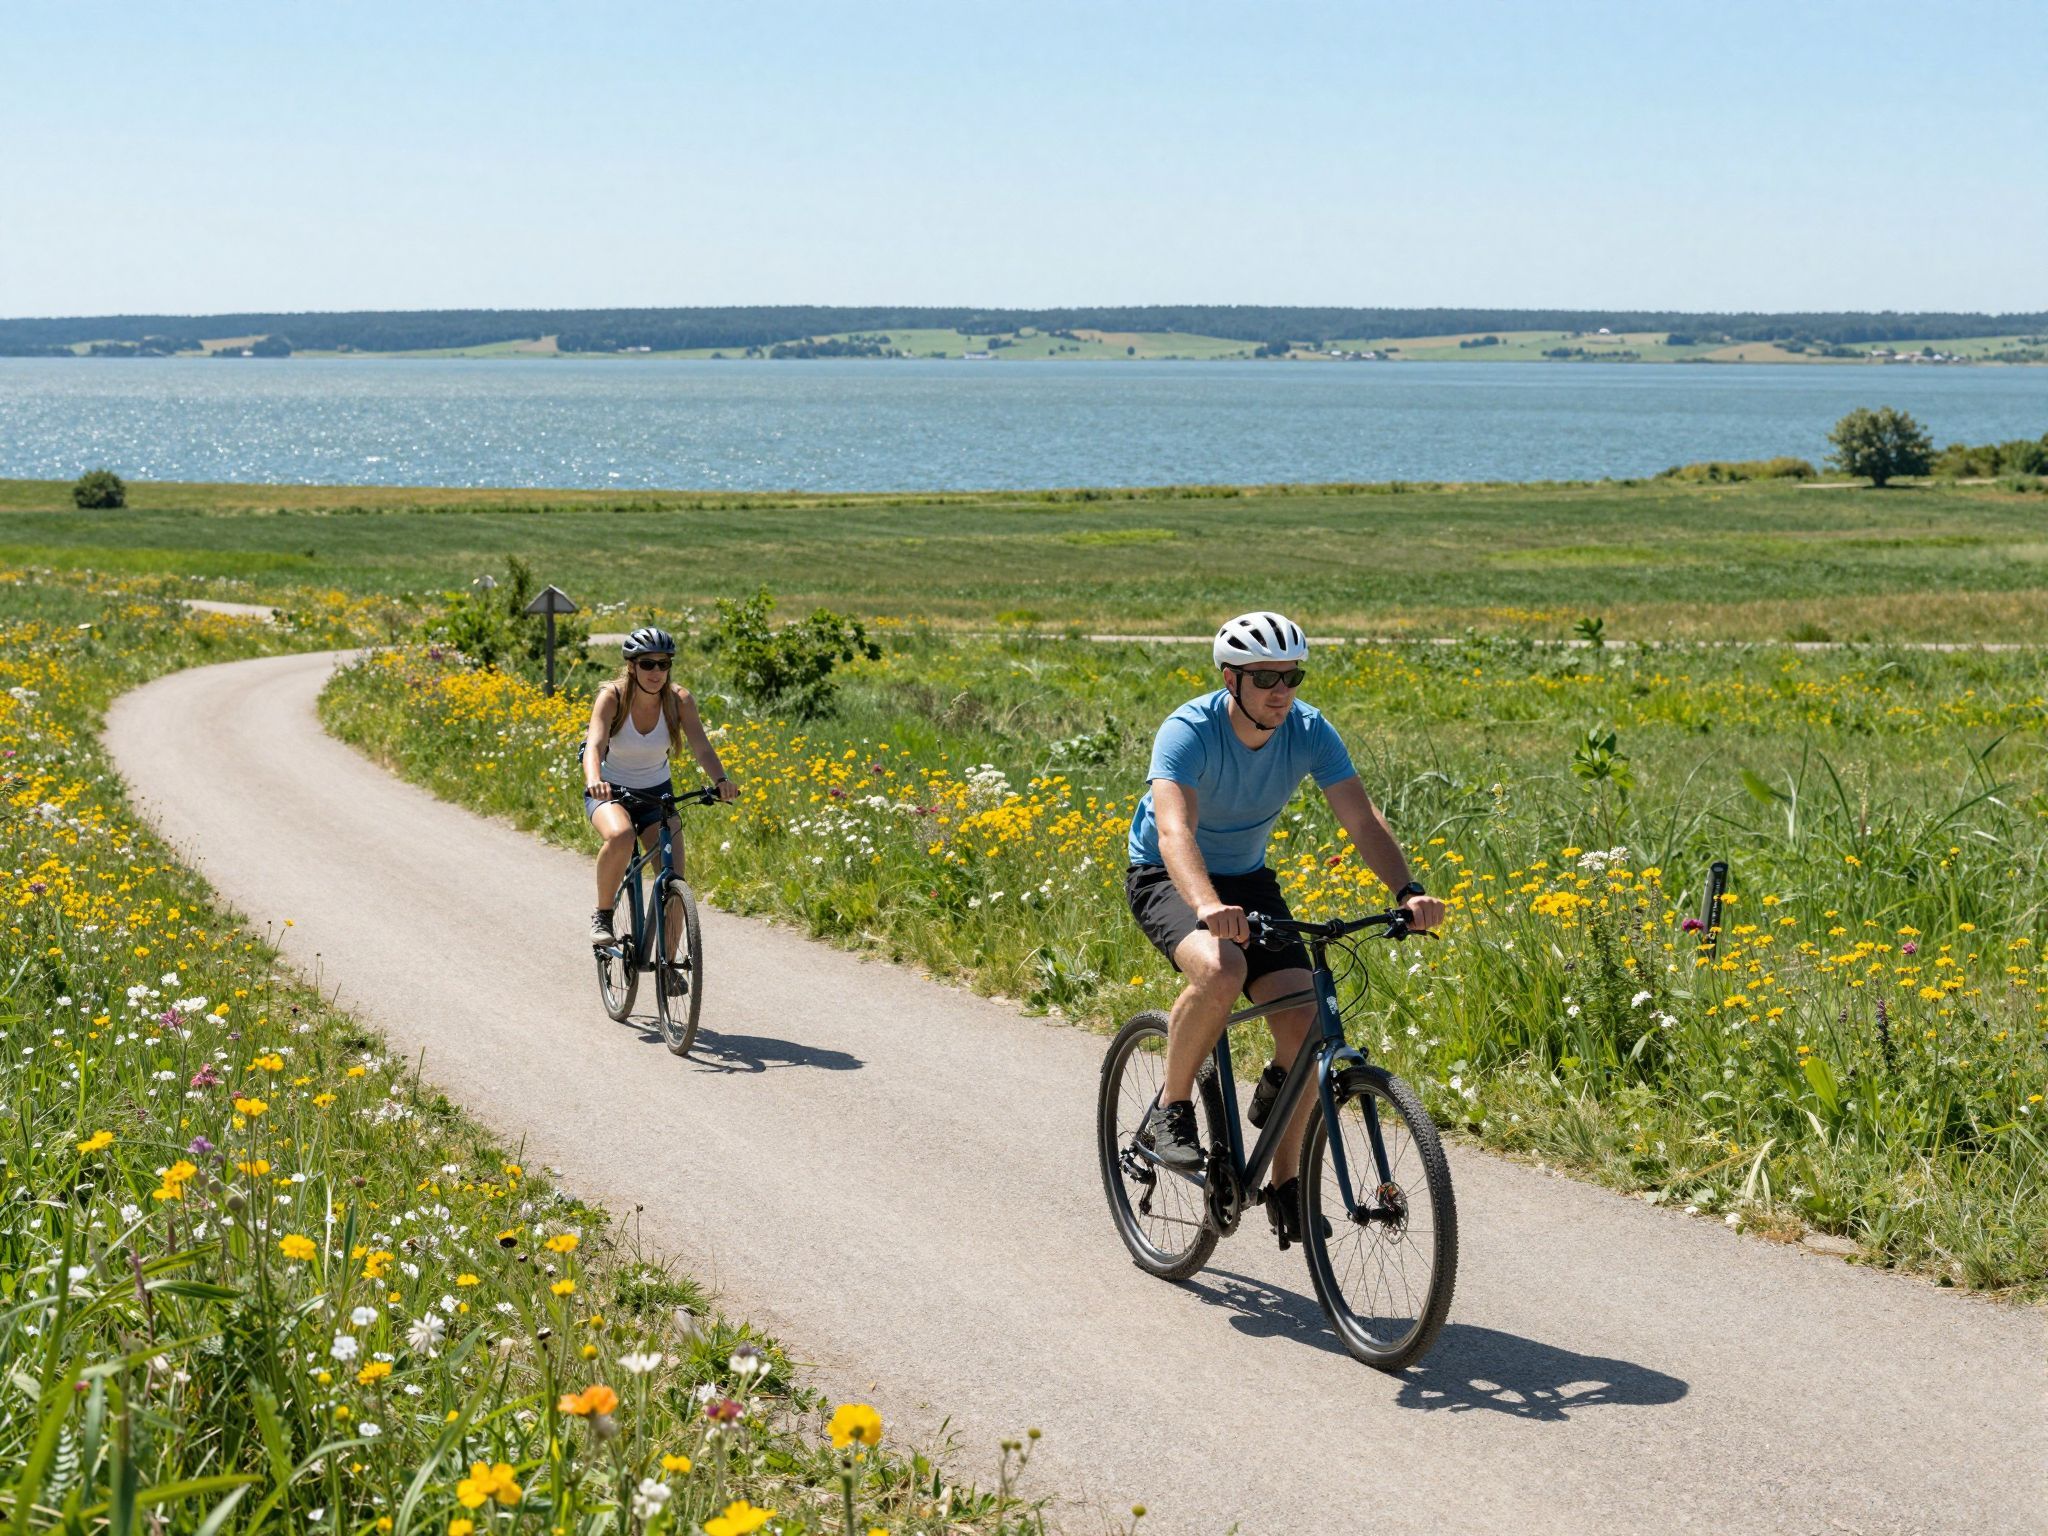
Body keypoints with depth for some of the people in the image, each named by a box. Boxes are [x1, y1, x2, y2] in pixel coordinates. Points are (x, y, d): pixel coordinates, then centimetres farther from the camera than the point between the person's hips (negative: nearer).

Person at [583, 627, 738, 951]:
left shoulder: (679, 699, -15)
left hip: (657, 793, 2)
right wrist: (594, 781, -57)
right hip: (610, 792, -2)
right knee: (620, 836, -37)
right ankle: (602, 914, -15)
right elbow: (594, 745, -36)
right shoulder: (612, 697, -21)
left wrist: (721, 780, -47)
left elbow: (702, 748, -26)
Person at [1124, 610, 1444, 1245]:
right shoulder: (1188, 732, -28)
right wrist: (1208, 907, -62)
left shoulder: (1310, 732, -14)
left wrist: (1407, 891, -38)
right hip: (1166, 878, -5)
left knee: (1304, 1021, -14)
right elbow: (1174, 831, -43)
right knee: (1220, 970, -37)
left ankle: (1286, 1180, 4)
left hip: (1247, 880, 5)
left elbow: (1363, 819, -19)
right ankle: (1169, 1113, -14)